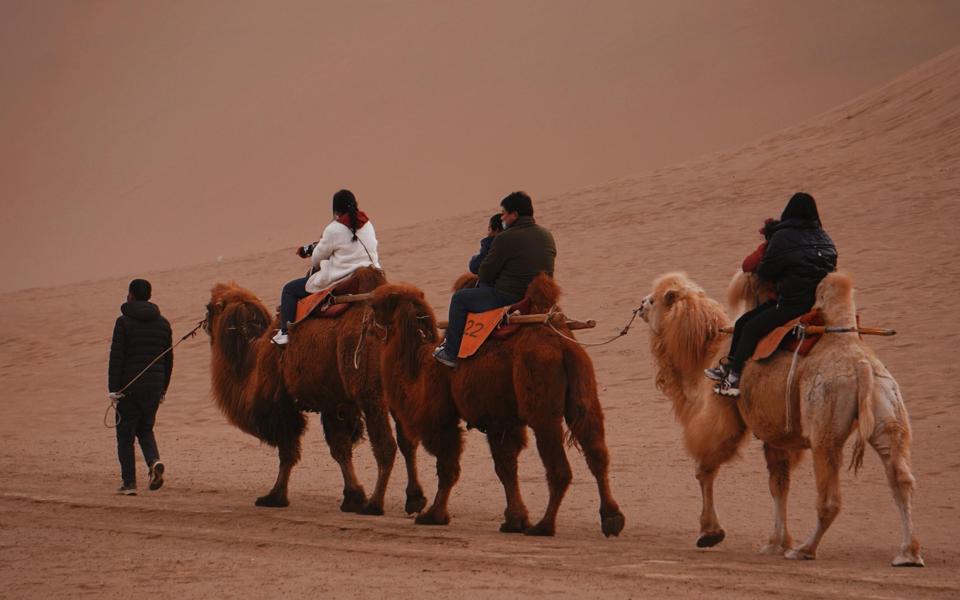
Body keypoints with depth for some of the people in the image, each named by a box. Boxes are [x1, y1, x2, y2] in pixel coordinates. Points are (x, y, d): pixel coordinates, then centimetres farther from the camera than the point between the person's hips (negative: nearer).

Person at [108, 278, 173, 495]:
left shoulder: (124, 322, -8)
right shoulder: (163, 323, 8)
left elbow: (116, 357, -12)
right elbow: (168, 358, 12)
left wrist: (113, 388, -11)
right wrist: (163, 388, 19)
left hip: (130, 386, -5)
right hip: (154, 386, 5)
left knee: (125, 434, 4)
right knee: (145, 430, 19)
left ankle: (129, 482, 1)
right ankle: (154, 461, -9)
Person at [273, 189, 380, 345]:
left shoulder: (334, 230, -13)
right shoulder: (367, 225, 6)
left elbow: (316, 259, -3)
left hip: (340, 281, -7)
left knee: (289, 289, 6)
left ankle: (284, 333, 0)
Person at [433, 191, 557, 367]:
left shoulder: (505, 239, -16)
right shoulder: (547, 237, 7)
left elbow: (484, 274, -10)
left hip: (509, 299, -8)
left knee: (459, 298, 11)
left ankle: (451, 354, 16)